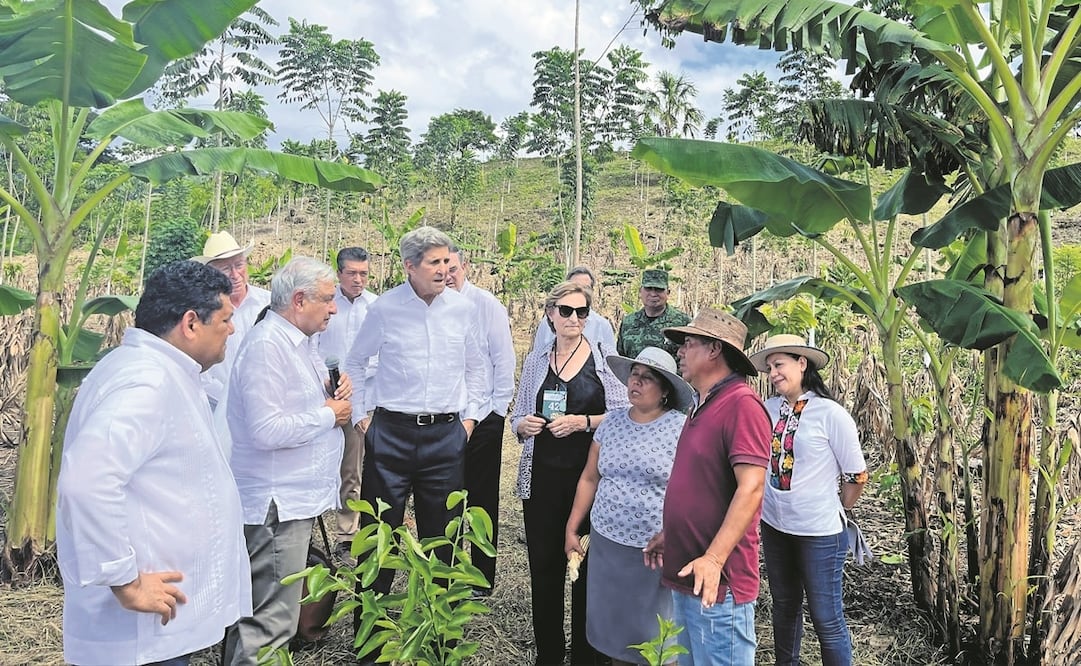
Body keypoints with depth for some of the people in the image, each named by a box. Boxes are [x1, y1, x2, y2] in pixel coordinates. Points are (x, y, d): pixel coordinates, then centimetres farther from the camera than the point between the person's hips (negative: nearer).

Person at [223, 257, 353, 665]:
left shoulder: (298, 342, 14)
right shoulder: (267, 345, -18)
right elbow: (267, 430, -26)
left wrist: (334, 393, 3)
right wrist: (329, 415, -14)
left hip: (295, 497, 10)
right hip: (277, 503, -10)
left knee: (261, 612, 20)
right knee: (272, 620, -4)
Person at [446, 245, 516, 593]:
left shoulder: (487, 305, -8)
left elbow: (504, 361, -6)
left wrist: (497, 407, -7)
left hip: (483, 418, -4)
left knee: (482, 500, 7)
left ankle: (482, 579, 20)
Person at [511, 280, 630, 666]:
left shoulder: (603, 357, 0)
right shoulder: (536, 361, 11)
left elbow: (623, 416, -5)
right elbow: (518, 417, 16)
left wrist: (582, 422, -17)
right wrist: (524, 425, -5)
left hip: (590, 475, -3)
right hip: (543, 476, 3)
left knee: (589, 568, 3)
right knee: (544, 567, 7)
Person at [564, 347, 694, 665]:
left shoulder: (682, 429, -9)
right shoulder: (611, 422, 5)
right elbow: (589, 479, 10)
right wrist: (571, 529, 10)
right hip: (606, 544, 4)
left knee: (654, 633, 9)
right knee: (612, 623, 16)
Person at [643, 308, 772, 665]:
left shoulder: (741, 403, -16)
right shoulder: (704, 404, 14)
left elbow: (750, 488, -23)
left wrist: (713, 559, -26)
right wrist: (668, 534, 19)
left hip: (716, 581, -9)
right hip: (685, 572, 9)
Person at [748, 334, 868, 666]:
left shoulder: (830, 413, -14)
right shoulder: (769, 409, -2)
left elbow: (857, 475, -6)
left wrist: (837, 511, 6)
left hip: (819, 531, -5)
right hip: (773, 525, 5)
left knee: (826, 617, 4)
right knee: (784, 605, 20)